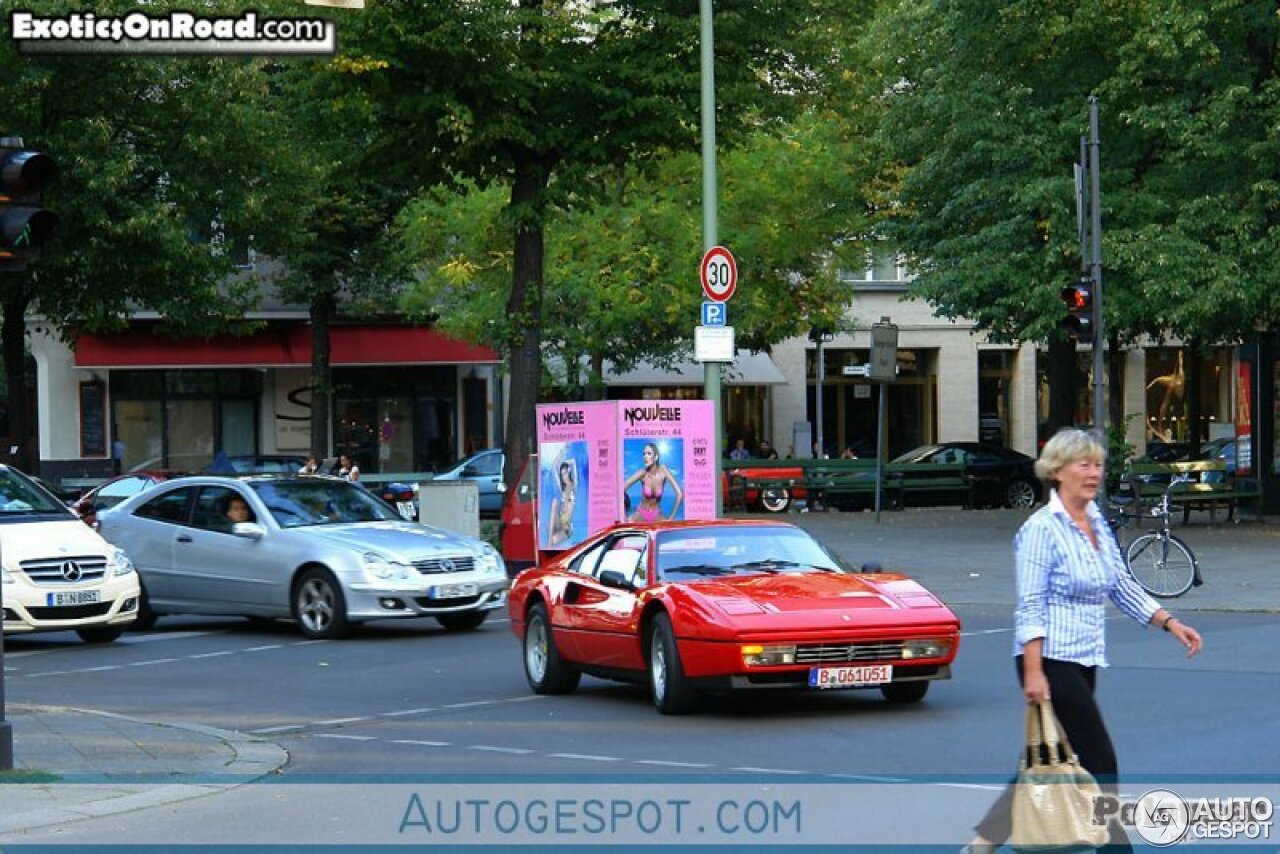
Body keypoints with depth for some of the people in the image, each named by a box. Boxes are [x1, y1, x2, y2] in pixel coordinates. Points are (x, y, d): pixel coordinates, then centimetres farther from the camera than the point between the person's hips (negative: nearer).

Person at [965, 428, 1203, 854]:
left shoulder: (1097, 523, 11)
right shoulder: (1042, 529, -13)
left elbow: (1121, 586, 17)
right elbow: (1030, 606, -16)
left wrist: (1170, 623, 9)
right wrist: (1033, 672, -21)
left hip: (1084, 660, 9)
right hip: (1051, 661, -9)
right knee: (1099, 762, -7)